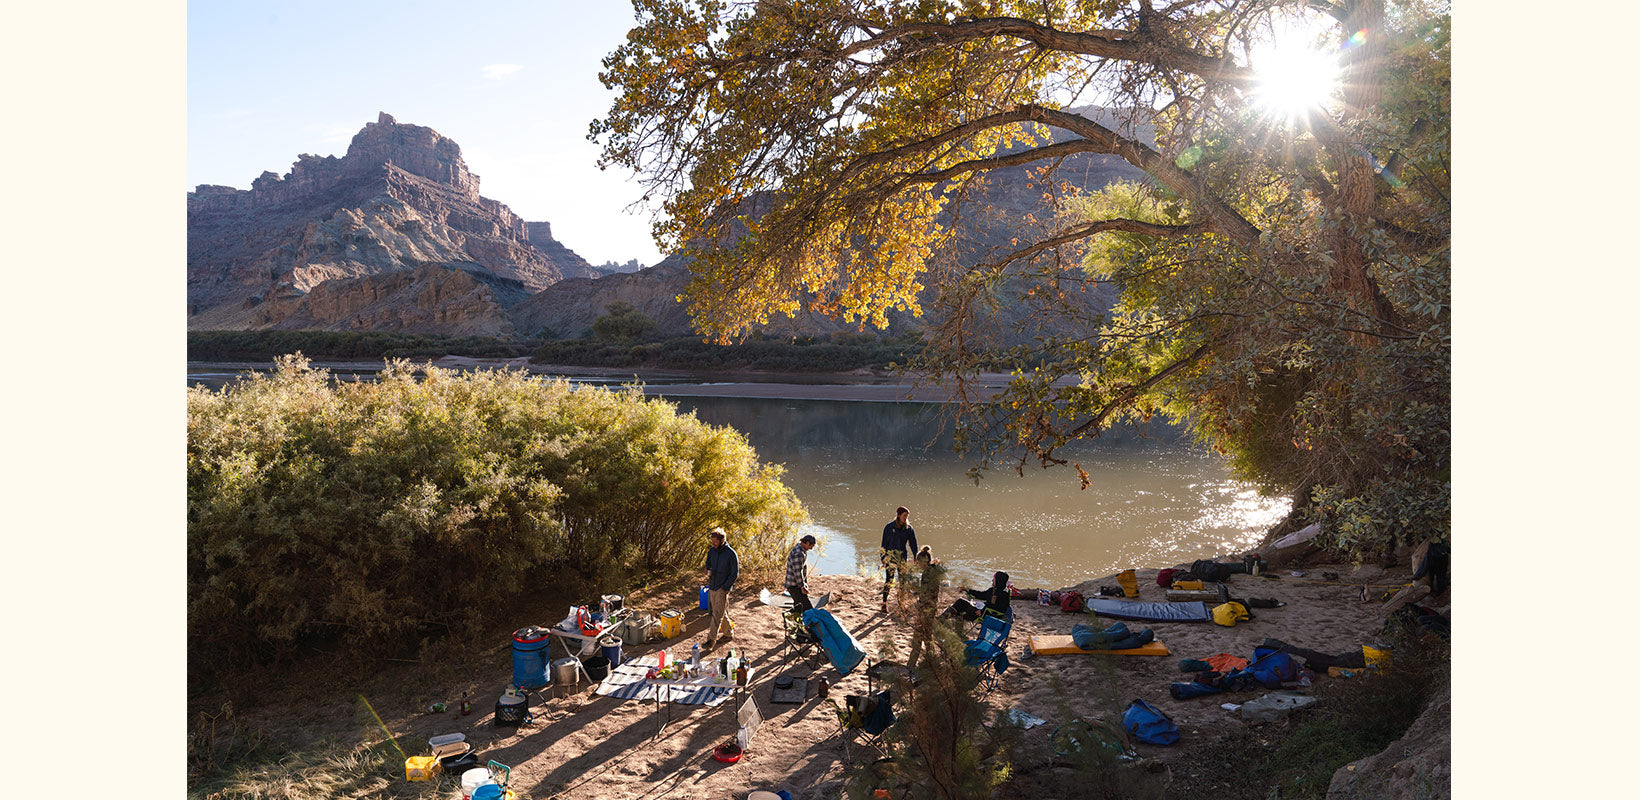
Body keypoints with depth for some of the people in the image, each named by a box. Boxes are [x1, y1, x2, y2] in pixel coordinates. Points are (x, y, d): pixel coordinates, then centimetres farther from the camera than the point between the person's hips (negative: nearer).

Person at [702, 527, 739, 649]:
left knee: (718, 614, -9)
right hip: (712, 587, 6)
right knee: (722, 612, 15)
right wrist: (708, 571, -4)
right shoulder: (711, 551, 4)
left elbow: (735, 574, -10)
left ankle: (711, 639, -10)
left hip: (722, 588, -6)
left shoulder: (731, 554, -13)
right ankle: (729, 632, 30)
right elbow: (708, 564, 19)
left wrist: (725, 587, -14)